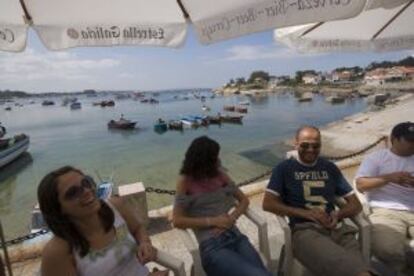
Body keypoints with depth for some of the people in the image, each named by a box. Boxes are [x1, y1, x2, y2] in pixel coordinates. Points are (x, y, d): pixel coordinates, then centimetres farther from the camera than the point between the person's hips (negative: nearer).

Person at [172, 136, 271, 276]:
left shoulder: (220, 175, 12)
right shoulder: (185, 182, 0)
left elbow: (244, 200, 14)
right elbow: (177, 221, -5)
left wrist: (232, 218, -6)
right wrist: (212, 221, -12)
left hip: (236, 237, 5)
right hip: (211, 246, -4)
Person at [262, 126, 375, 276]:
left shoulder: (330, 168, 20)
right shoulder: (284, 168, 8)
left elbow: (356, 204, 20)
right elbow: (268, 204, -2)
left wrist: (338, 214, -4)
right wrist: (306, 213, -11)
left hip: (336, 228, 4)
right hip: (304, 229, -4)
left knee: (354, 263, -30)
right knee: (341, 263, -35)